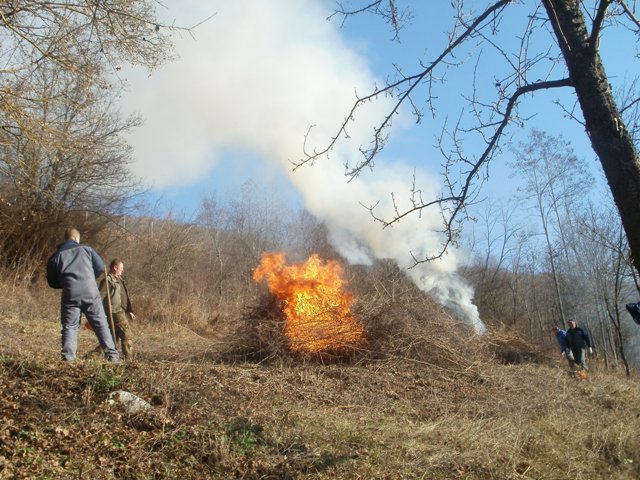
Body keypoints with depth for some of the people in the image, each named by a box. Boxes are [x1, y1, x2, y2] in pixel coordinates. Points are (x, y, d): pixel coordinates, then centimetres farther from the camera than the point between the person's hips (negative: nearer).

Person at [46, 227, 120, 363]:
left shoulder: (56, 256, 11)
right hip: (90, 293, 0)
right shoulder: (86, 249, 9)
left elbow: (52, 282, 12)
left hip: (70, 295, 0)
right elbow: (100, 267, 7)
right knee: (100, 323, 6)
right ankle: (112, 355, 6)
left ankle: (68, 359, -1)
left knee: (69, 327, 8)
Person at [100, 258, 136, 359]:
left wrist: (129, 311, 21)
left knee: (115, 336, 14)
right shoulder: (108, 280, -12)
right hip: (116, 312, -10)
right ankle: (127, 357, -6)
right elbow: (101, 297, -19)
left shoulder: (119, 279, 18)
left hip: (121, 311, 10)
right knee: (126, 334, -9)